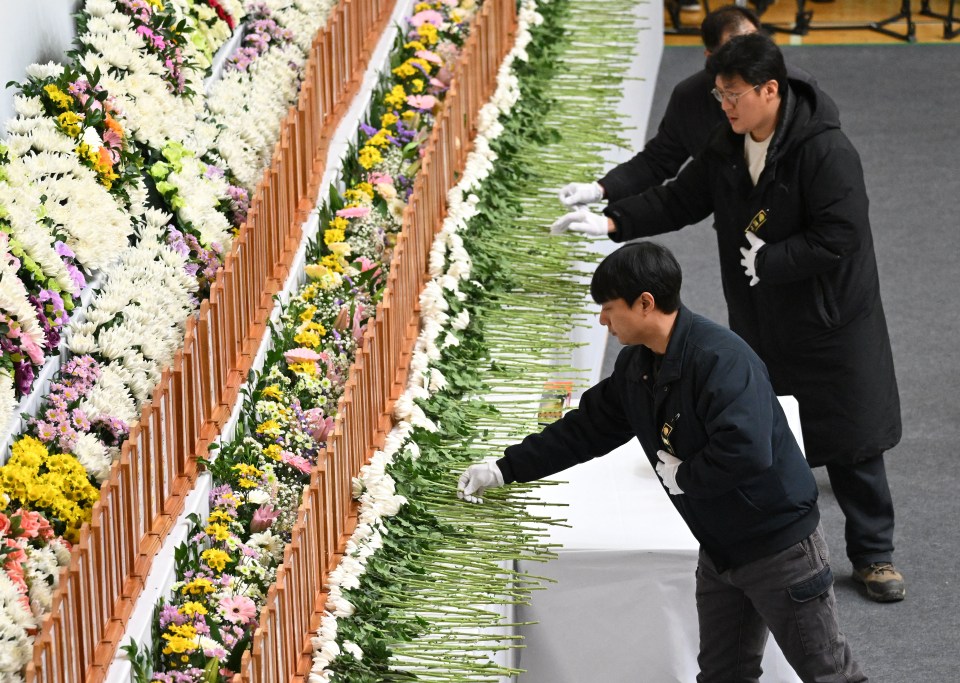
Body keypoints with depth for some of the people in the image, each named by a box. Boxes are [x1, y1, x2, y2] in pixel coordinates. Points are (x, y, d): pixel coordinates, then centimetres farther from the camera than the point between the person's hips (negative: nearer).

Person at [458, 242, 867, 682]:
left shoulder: (721, 359, -27)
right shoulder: (636, 366, 3)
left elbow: (746, 452, -38)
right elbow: (586, 429, 13)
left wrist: (683, 475, -20)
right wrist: (504, 470, 11)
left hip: (779, 544, -9)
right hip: (719, 548, 9)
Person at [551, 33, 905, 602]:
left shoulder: (826, 151, -24)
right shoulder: (729, 149, 0)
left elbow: (838, 239, -26)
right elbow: (678, 200, 6)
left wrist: (768, 261, -21)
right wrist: (612, 221, -6)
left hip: (832, 322, -6)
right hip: (761, 328, 6)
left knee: (853, 445, 5)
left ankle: (874, 554, 20)